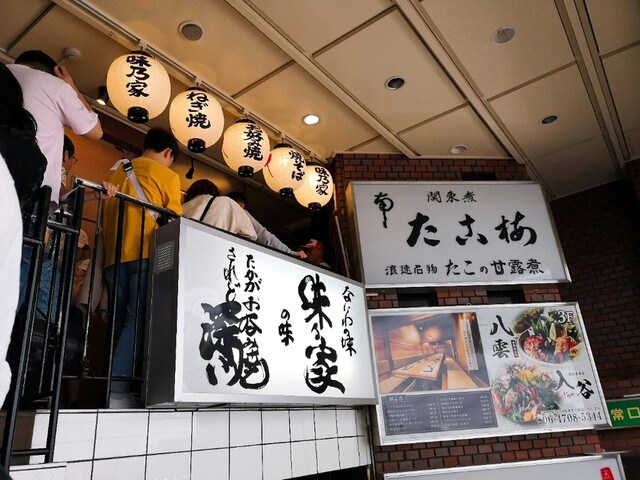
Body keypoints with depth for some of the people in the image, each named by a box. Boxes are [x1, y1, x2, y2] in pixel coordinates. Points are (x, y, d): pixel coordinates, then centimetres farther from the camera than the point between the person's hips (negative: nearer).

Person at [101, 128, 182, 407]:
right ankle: (117, 392, -17)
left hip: (114, 257, 6)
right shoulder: (167, 176, 6)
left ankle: (114, 386, 3)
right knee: (136, 321, -10)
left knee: (121, 324, 8)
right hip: (145, 255, -6)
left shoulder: (116, 171, 23)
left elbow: (104, 218, 21)